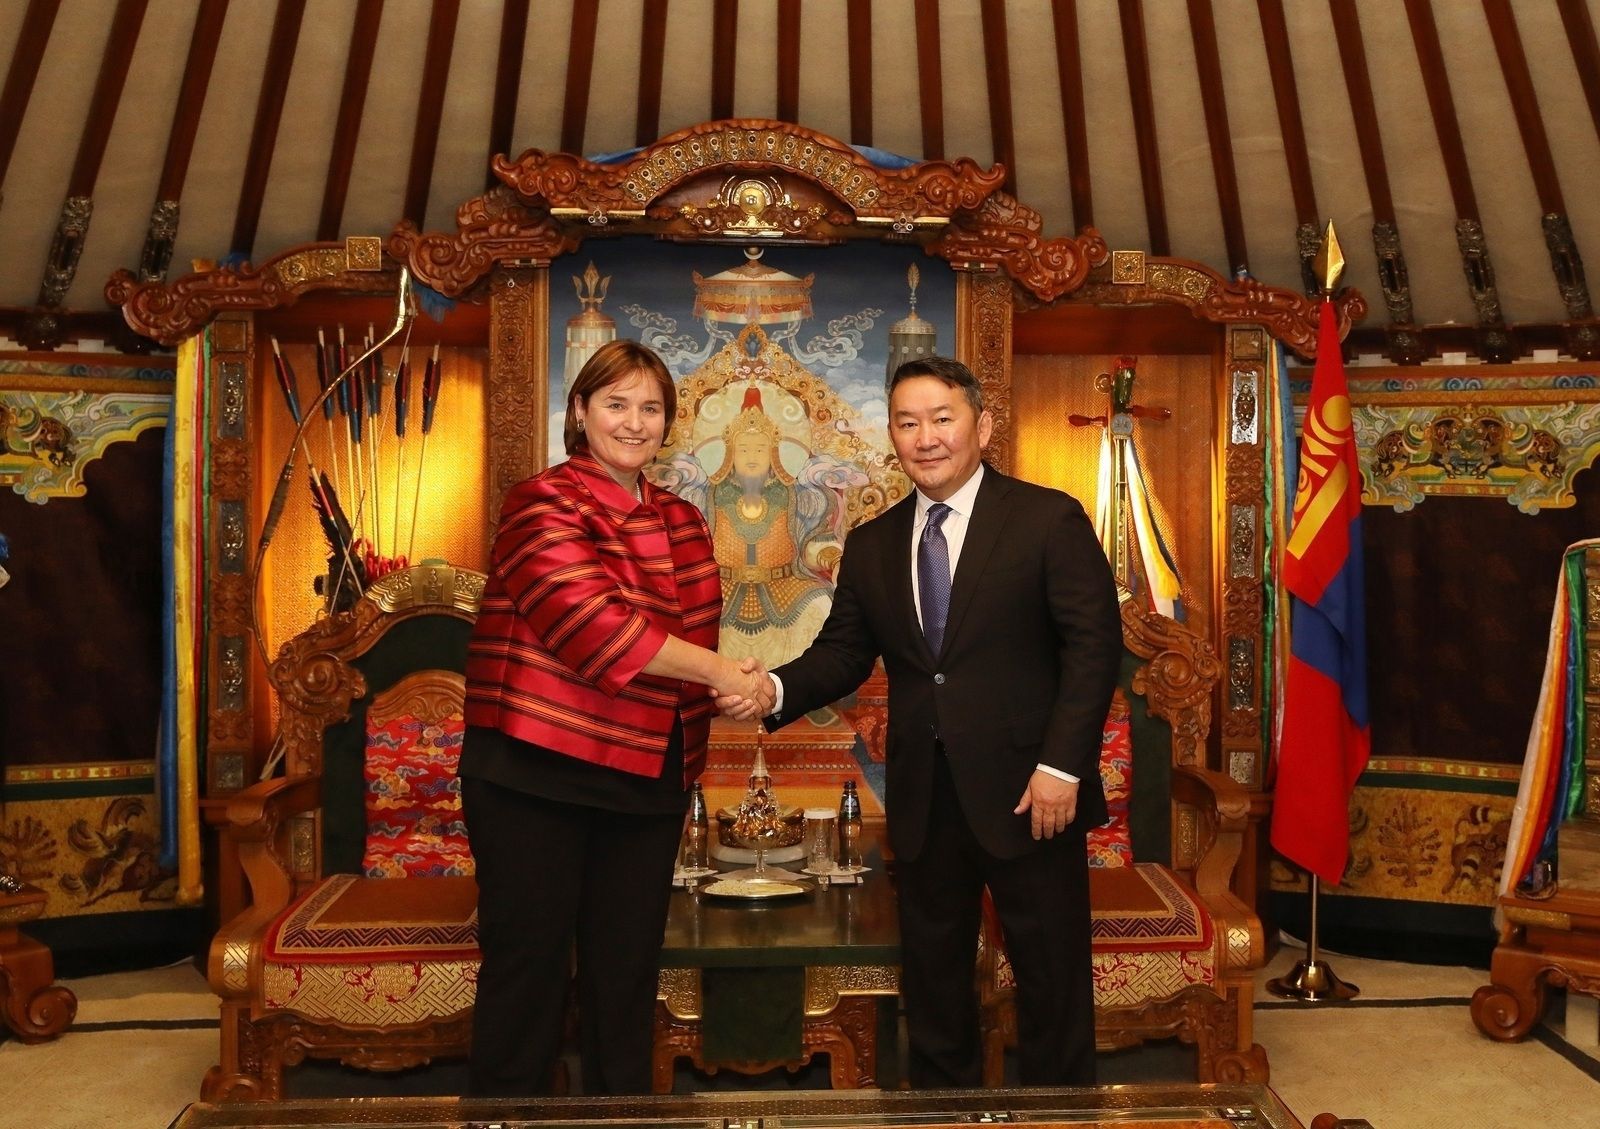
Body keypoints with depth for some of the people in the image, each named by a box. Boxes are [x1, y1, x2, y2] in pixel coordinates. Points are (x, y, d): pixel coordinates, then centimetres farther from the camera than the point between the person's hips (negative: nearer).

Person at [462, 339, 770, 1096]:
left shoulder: (681, 521, 11)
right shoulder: (544, 505, -9)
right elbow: (591, 622, -22)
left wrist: (687, 768, 5)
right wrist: (718, 672, -20)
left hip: (648, 781, 6)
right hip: (535, 776, -6)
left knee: (627, 977, 14)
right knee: (527, 976, 4)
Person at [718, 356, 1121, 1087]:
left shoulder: (1048, 519, -5)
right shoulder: (871, 546, 10)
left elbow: (1094, 643, -10)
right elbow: (844, 652, 7)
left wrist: (1061, 765, -17)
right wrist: (776, 690, -14)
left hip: (1026, 792, -4)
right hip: (923, 800, 5)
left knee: (1052, 976, 8)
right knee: (931, 978, 16)